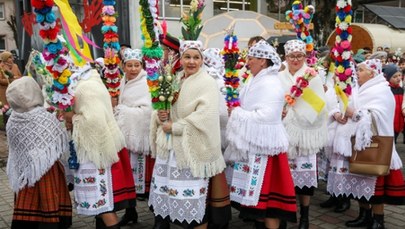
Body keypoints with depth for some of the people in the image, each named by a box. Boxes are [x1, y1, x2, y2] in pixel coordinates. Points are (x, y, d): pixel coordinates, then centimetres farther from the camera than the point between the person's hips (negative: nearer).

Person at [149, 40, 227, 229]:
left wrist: (175, 126, -15)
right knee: (165, 193, 11)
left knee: (193, 200, -1)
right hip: (168, 146, 6)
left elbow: (205, 117, -19)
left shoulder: (207, 83, -8)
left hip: (191, 148, -6)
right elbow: (160, 108, 18)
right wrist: (160, 116, -5)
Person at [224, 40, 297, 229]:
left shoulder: (270, 84, -15)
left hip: (263, 146, -9)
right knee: (253, 193, 15)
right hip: (252, 144, 9)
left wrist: (237, 114, -14)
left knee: (264, 192, -3)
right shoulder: (256, 81, 13)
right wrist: (237, 112, 1)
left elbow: (264, 116, -24)